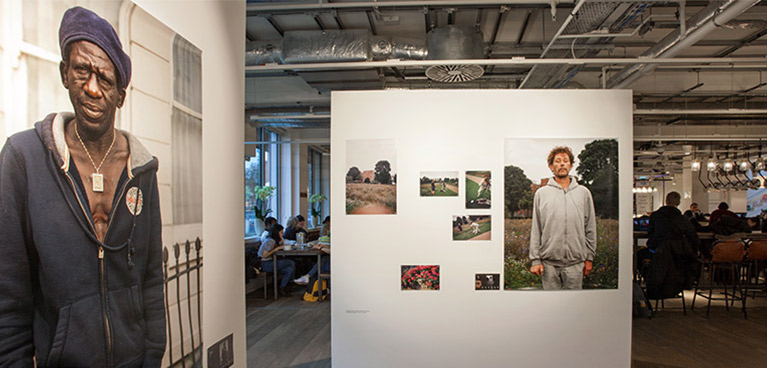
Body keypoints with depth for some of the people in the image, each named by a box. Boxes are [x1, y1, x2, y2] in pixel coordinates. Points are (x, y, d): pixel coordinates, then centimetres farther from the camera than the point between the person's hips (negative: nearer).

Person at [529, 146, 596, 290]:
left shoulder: (583, 193, 9)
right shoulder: (541, 193, 6)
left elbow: (590, 228, 10)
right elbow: (535, 229, 4)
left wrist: (589, 257, 6)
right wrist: (535, 259, -1)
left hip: (576, 262, 1)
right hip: (549, 262, 0)